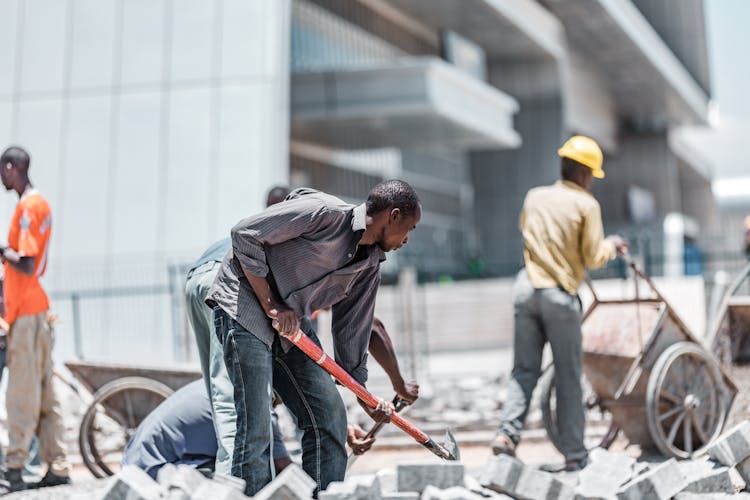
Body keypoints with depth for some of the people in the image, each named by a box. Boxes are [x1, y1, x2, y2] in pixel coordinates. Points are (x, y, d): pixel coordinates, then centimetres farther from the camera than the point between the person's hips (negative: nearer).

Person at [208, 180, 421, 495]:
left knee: (330, 416, 2)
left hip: (290, 321, 8)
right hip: (244, 304, -8)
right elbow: (244, 235, -17)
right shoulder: (324, 212, -16)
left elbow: (351, 333, 16)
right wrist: (271, 305, -16)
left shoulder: (369, 268, 8)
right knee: (256, 425, -13)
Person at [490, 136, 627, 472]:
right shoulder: (586, 204, -4)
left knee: (524, 369, 10)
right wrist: (612, 246, 16)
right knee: (568, 377, 5)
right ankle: (574, 454, 11)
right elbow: (593, 258, -4)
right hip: (560, 294, -4)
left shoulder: (534, 197, 10)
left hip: (527, 288, 4)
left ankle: (507, 433, -7)